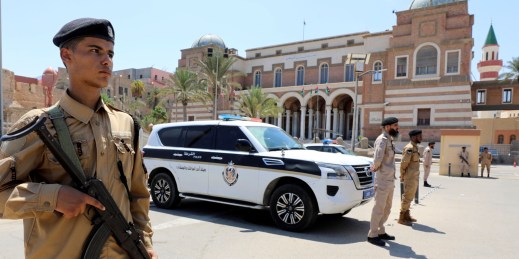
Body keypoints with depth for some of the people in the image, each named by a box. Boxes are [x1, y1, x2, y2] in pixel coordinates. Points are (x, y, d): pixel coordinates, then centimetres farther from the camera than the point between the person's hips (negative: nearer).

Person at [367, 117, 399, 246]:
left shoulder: (389, 140, 15)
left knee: (387, 208, 17)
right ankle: (372, 235, 9)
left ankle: (381, 232, 29)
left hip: (390, 180, 9)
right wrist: (376, 167, -11)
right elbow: (378, 157, -31)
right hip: (383, 180, -9)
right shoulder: (382, 139, -15)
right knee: (379, 208, -1)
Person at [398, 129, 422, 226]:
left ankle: (407, 216, 28)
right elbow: (403, 164, -19)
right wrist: (402, 176, -9)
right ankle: (402, 218, 7)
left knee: (409, 197, 17)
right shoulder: (409, 148, -18)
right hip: (410, 178, -9)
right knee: (407, 197, -2)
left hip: (414, 177, 9)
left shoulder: (414, 147, 13)